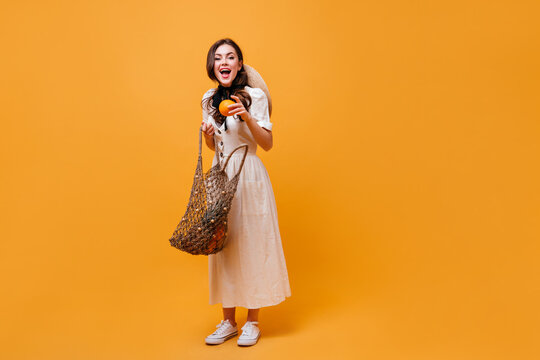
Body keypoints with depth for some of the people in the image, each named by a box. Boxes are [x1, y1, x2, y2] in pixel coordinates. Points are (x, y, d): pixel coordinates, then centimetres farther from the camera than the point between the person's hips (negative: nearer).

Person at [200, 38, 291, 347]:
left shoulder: (255, 96, -6)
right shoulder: (209, 99, 10)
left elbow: (268, 144, -6)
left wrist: (247, 118, -20)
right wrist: (208, 135, -4)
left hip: (249, 177, -5)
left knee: (252, 243, 0)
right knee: (222, 245, 7)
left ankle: (253, 321, 16)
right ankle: (228, 320, 21)